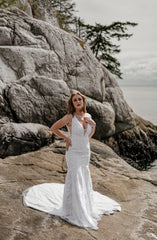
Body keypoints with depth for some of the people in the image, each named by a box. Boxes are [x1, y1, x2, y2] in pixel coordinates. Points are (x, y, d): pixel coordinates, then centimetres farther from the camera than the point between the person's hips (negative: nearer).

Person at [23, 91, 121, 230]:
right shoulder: (69, 117, -14)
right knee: (75, 181, -2)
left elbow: (93, 125, 22)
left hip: (86, 153, 6)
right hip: (74, 153, -6)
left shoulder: (88, 116, 2)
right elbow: (53, 128, -6)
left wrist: (89, 138, 5)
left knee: (84, 180, 18)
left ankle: (85, 207, 38)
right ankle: (77, 214, 12)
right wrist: (66, 138, -7)